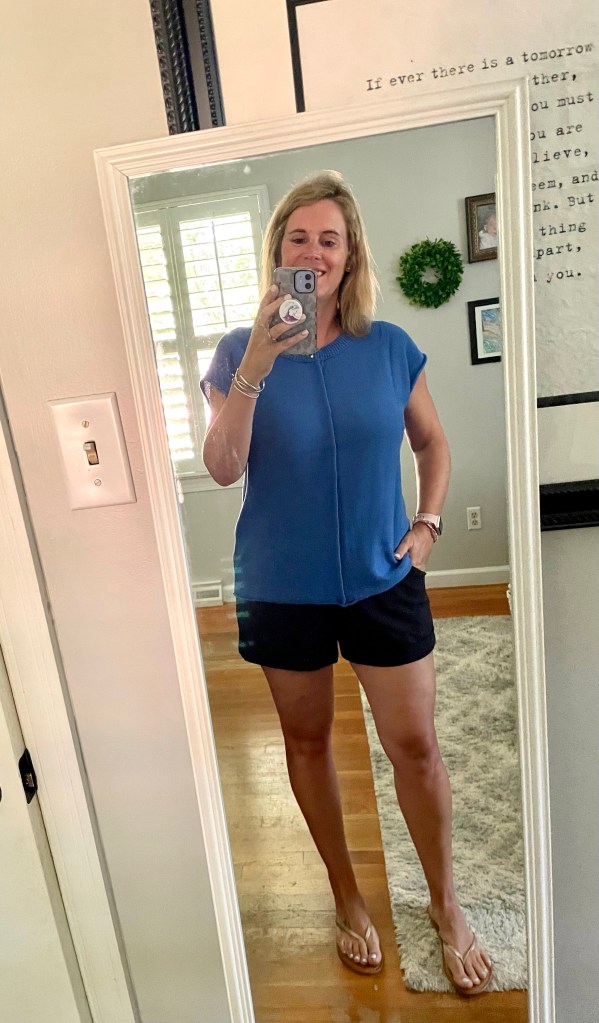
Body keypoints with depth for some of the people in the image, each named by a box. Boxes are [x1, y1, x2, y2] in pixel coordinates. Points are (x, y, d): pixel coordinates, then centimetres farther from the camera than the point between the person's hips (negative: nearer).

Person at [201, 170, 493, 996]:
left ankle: (446, 906, 34)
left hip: (384, 580, 1)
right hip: (284, 589, 0)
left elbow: (432, 443, 11)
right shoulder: (240, 353, -5)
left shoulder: (390, 349, -1)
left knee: (415, 744, 6)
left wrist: (428, 522, -2)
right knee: (307, 740, 15)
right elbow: (223, 468, -17)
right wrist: (257, 363, -26)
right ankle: (348, 897, 41)